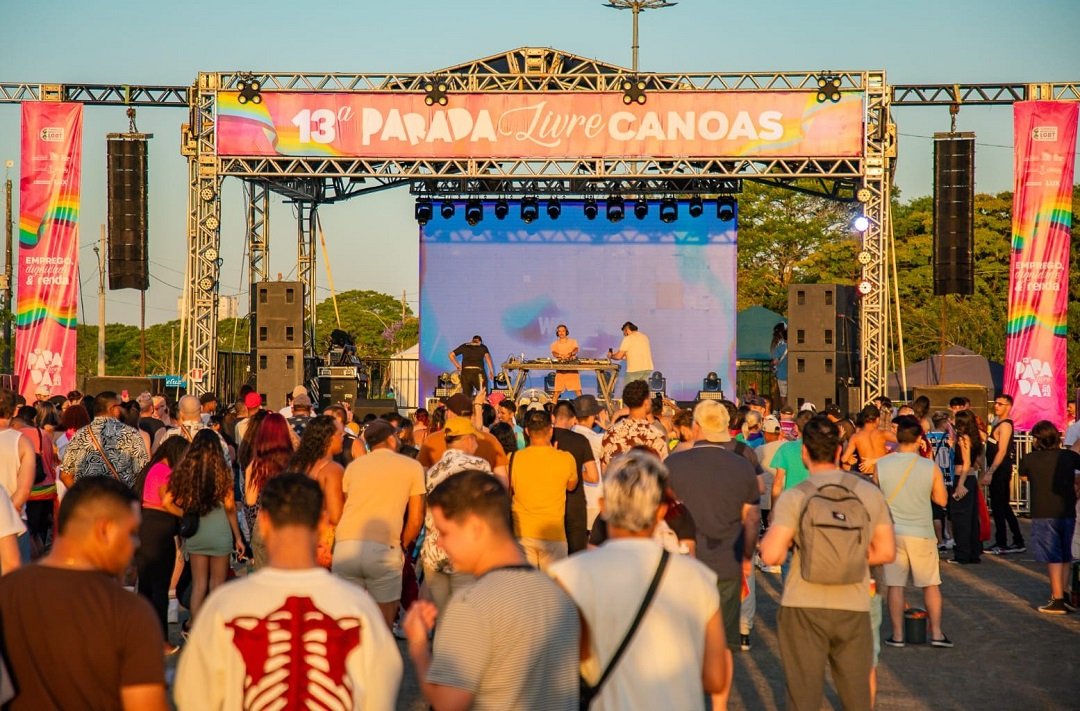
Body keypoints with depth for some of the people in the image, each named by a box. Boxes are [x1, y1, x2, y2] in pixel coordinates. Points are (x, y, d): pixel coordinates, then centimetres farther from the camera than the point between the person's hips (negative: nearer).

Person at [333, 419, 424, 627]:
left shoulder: (354, 466, 19)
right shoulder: (412, 466, 11)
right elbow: (415, 519, 9)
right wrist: (402, 546, 24)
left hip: (345, 546, 3)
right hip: (383, 548, -3)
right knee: (383, 624, 6)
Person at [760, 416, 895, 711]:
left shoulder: (793, 498, -8)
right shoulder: (870, 493, 2)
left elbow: (771, 555, -15)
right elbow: (887, 552, 6)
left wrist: (771, 531, 5)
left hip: (804, 607, -2)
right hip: (854, 608, 2)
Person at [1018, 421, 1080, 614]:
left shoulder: (1030, 459, -4)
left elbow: (1023, 476, 16)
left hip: (1044, 514, -3)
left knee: (1053, 558, -2)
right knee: (1064, 556, 16)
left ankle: (1058, 601, -5)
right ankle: (1061, 594, 22)